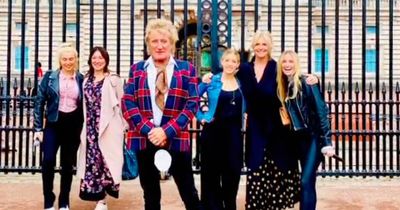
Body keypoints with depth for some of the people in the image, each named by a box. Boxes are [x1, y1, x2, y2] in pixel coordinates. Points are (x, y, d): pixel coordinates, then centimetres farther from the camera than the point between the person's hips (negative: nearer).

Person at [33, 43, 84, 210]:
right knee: (48, 160, -14)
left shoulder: (81, 79, 4)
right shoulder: (49, 77, 1)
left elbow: (85, 105, 8)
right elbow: (39, 102, 1)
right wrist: (38, 128, -4)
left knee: (68, 164, 8)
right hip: (54, 124, -1)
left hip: (73, 125, 1)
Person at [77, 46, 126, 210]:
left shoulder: (114, 80, -3)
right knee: (93, 159, 4)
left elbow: (121, 104, -4)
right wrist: (85, 127, 11)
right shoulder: (86, 80, 13)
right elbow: (85, 105, 14)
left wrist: (122, 127, -8)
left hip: (108, 127, -5)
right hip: (91, 127, 5)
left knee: (106, 158, -3)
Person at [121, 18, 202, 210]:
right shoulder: (137, 69, 8)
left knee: (189, 192, 4)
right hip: (144, 139, 2)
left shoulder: (186, 69, 4)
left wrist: (167, 131, -13)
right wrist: (148, 129, -13)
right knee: (150, 194, 12)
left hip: (176, 139, -1)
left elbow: (192, 104, -3)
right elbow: (127, 103, 1)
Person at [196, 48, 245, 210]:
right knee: (212, 171, 4)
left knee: (233, 171, 7)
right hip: (213, 131, -2)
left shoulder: (242, 83, 6)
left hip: (234, 132, 3)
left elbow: (244, 107, 17)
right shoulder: (211, 81, -3)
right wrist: (201, 116, -5)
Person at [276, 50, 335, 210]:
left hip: (314, 137, -7)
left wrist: (326, 142, -19)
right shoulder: (284, 86, 9)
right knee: (308, 181, 13)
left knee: (306, 181, -12)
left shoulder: (306, 82, -11)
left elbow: (321, 110, -15)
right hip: (300, 138, 7)